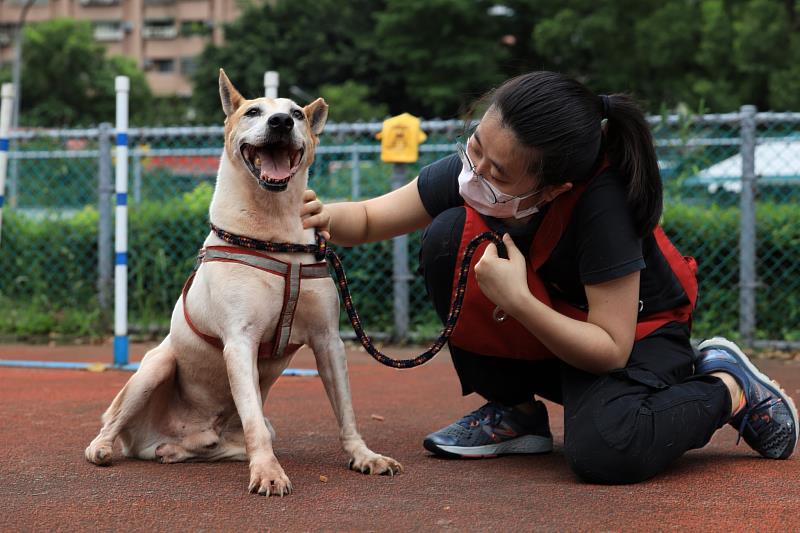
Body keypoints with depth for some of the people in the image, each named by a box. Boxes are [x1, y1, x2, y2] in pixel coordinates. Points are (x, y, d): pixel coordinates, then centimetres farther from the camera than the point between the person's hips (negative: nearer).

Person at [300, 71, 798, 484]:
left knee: (604, 452, -38)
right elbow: (369, 219, -6)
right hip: (547, 330, 6)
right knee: (449, 237, -21)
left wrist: (517, 301, -39)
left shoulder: (602, 205, -35)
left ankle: (727, 388, -2)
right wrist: (325, 216, -28)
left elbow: (611, 350, -30)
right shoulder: (473, 170, -19)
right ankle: (514, 414, -2)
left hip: (635, 333, -5)